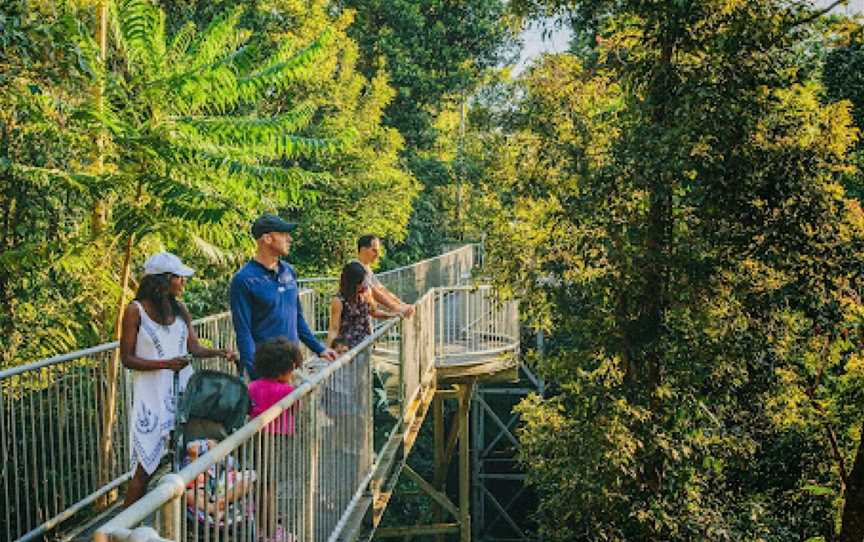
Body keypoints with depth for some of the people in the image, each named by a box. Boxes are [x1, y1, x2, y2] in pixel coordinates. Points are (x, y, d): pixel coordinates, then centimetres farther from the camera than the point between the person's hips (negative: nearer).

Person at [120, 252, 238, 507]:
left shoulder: (180, 309, 9)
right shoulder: (135, 311, -7)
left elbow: (194, 347, 7)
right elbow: (127, 359, -7)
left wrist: (219, 352, -11)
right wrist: (165, 364, -17)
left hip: (181, 389, 5)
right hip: (151, 394, -5)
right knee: (146, 466, -2)